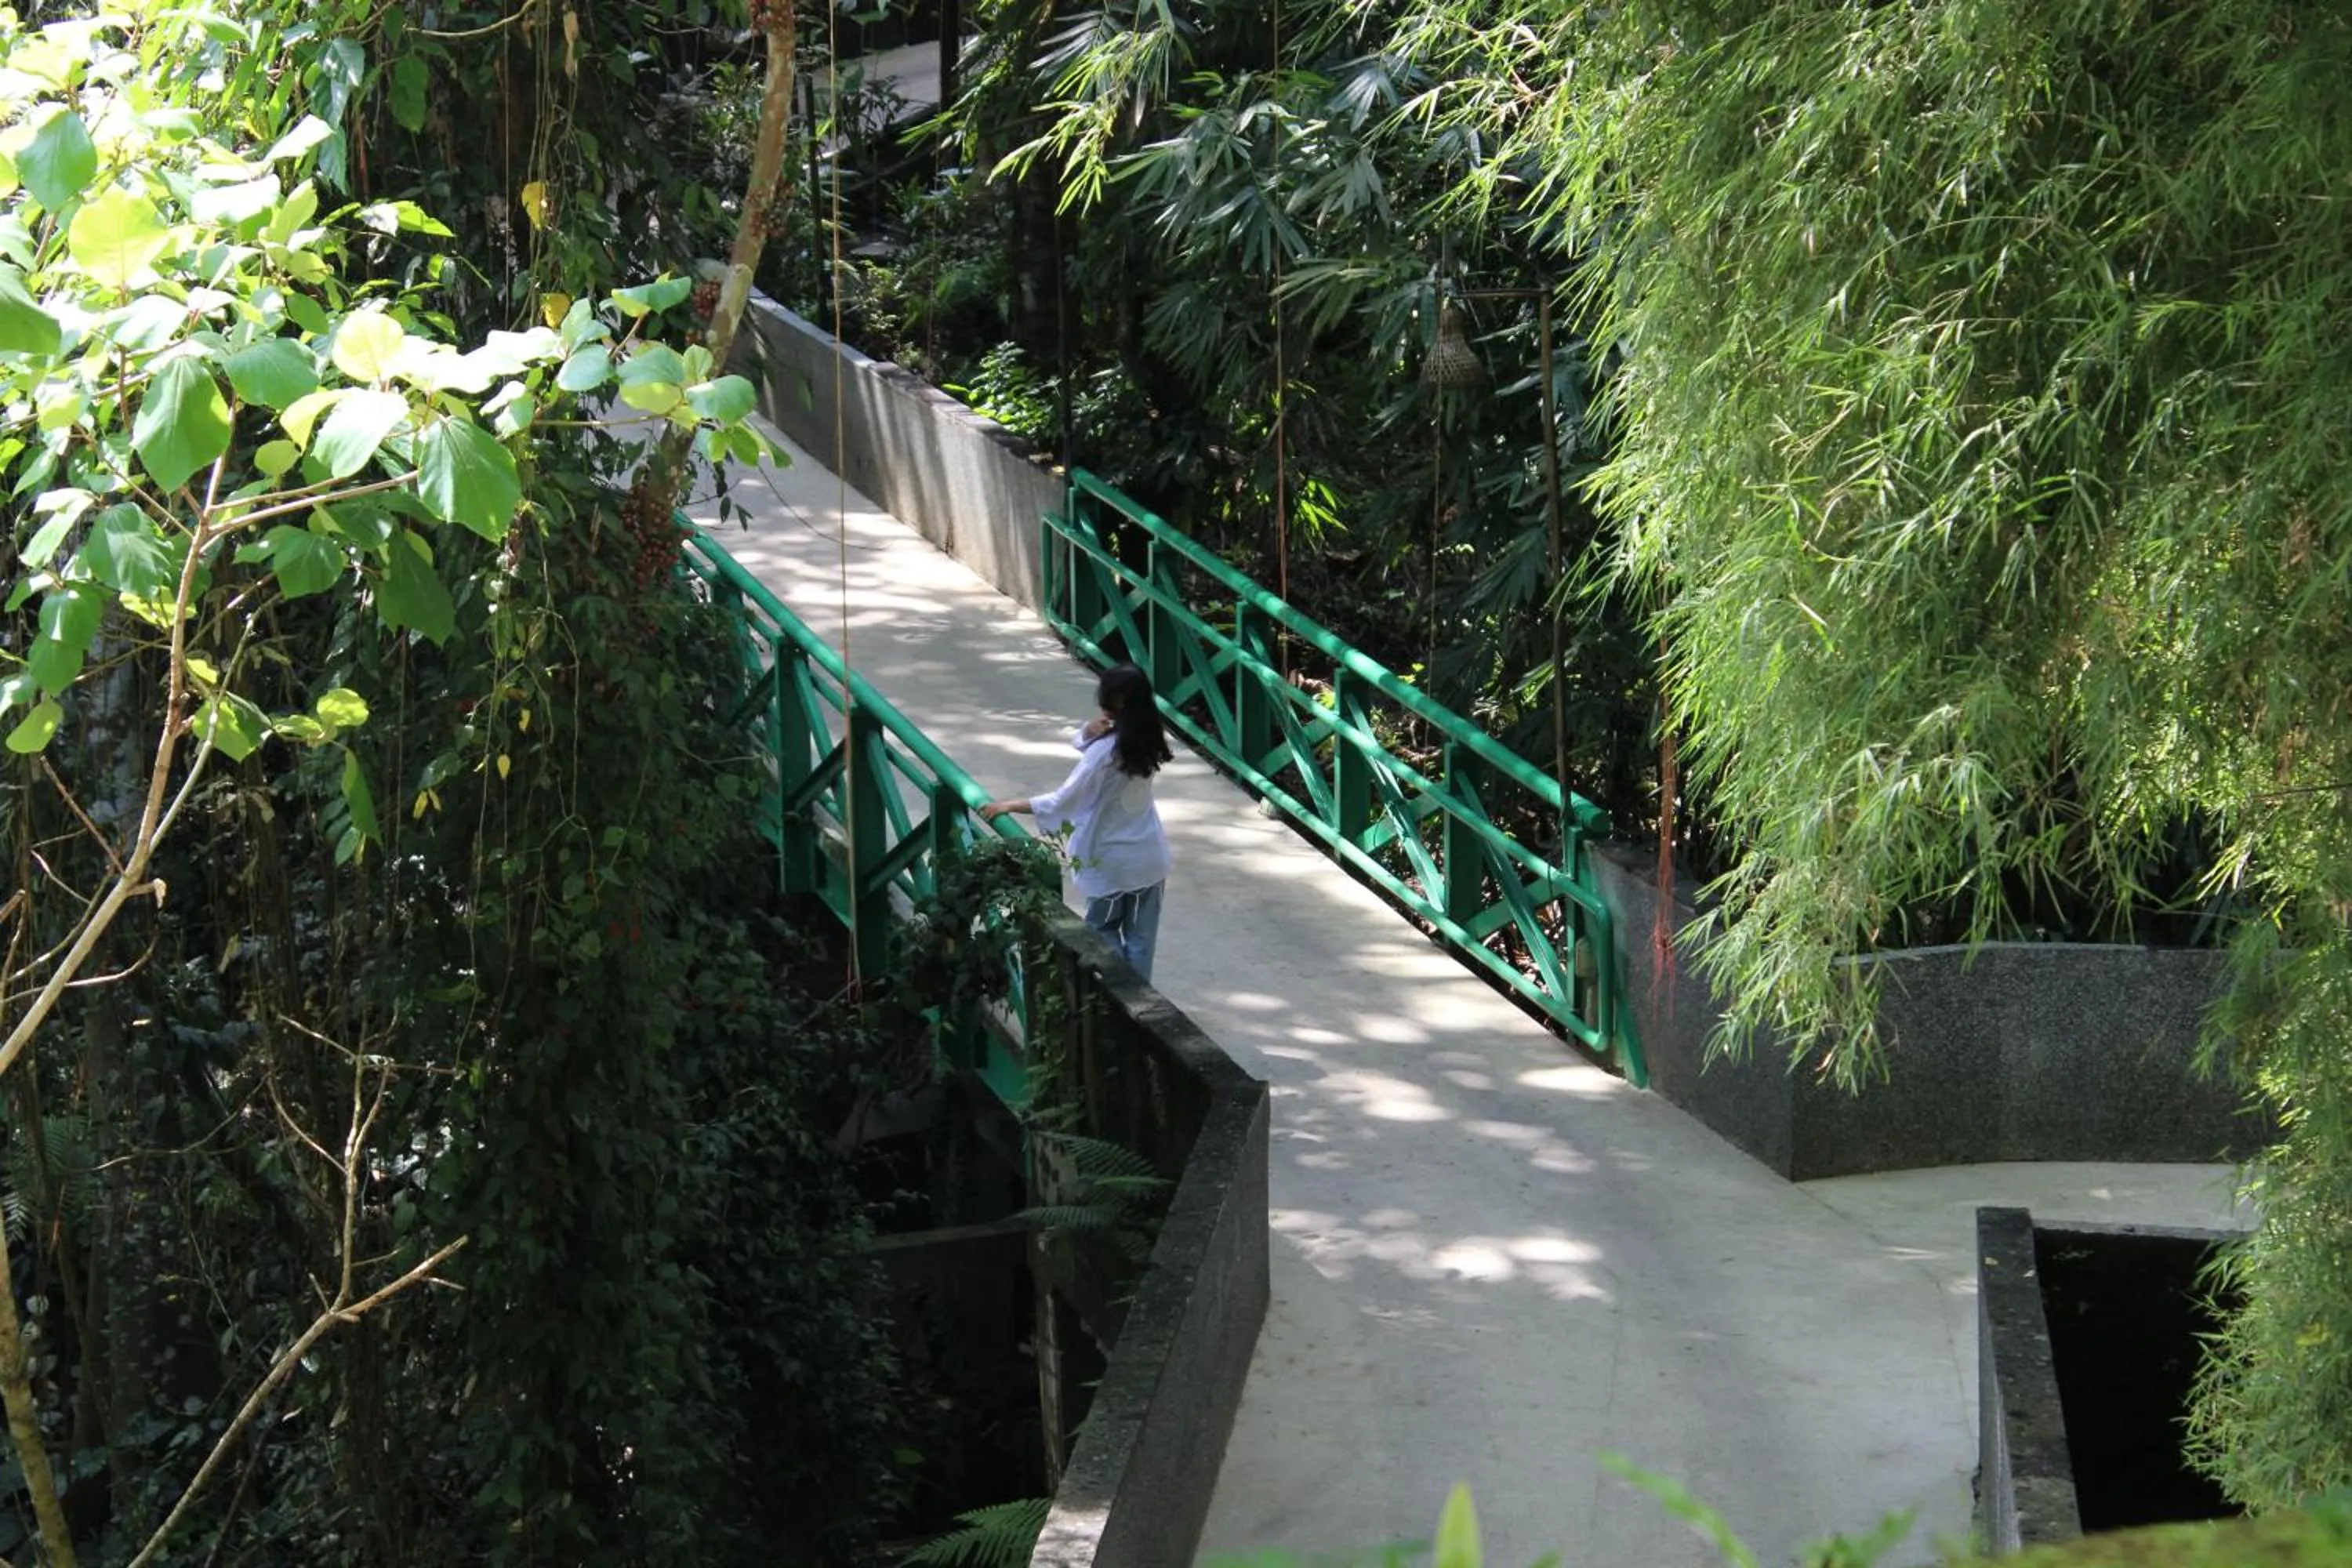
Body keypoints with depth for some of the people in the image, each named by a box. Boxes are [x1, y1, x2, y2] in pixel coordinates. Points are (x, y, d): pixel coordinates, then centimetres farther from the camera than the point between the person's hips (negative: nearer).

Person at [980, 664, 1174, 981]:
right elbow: (1079, 739, 10)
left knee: (1103, 930, 15)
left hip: (1113, 862, -6)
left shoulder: (1105, 751, -26)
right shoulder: (1146, 739, -2)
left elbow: (1063, 802, -22)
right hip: (1149, 856, 6)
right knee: (1141, 935, 14)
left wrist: (1009, 806, -14)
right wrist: (1090, 730, -14)